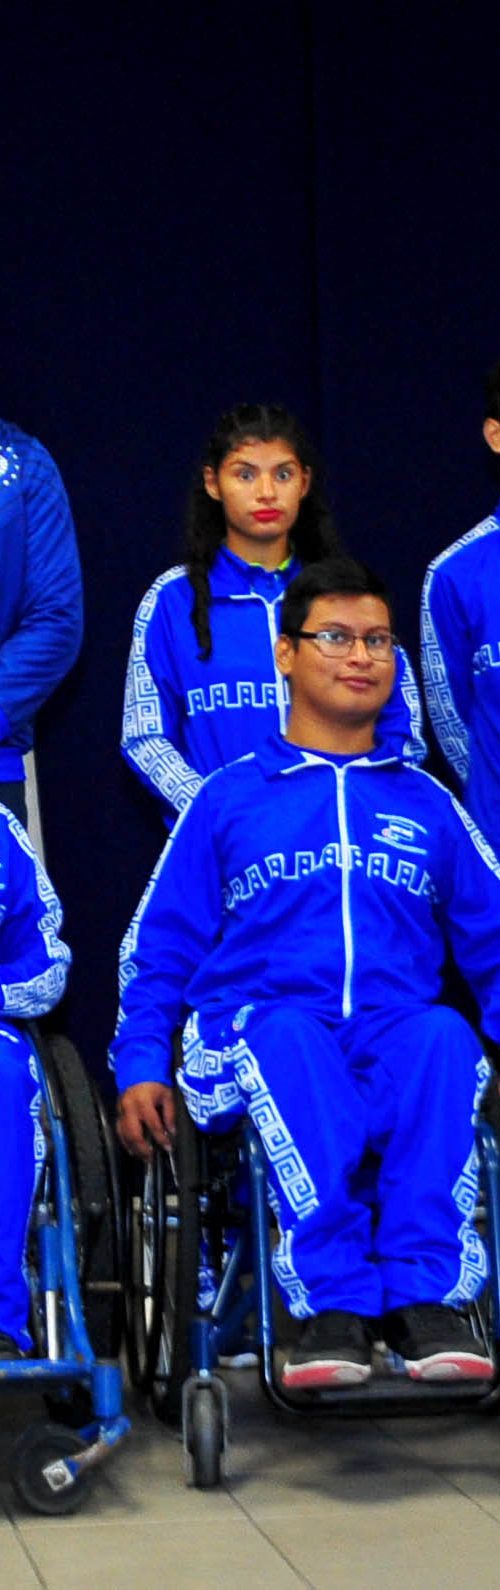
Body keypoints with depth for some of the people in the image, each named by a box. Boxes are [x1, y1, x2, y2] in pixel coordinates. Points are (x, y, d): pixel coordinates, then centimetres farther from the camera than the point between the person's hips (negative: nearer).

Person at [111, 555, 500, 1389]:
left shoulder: (428, 806, 22)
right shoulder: (227, 800, 18)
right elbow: (158, 946, 14)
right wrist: (141, 1065, 1)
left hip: (397, 1034, 1)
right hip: (251, 1042, -1)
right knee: (288, 1031, -38)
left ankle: (427, 1296, -39)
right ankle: (334, 1304, -41)